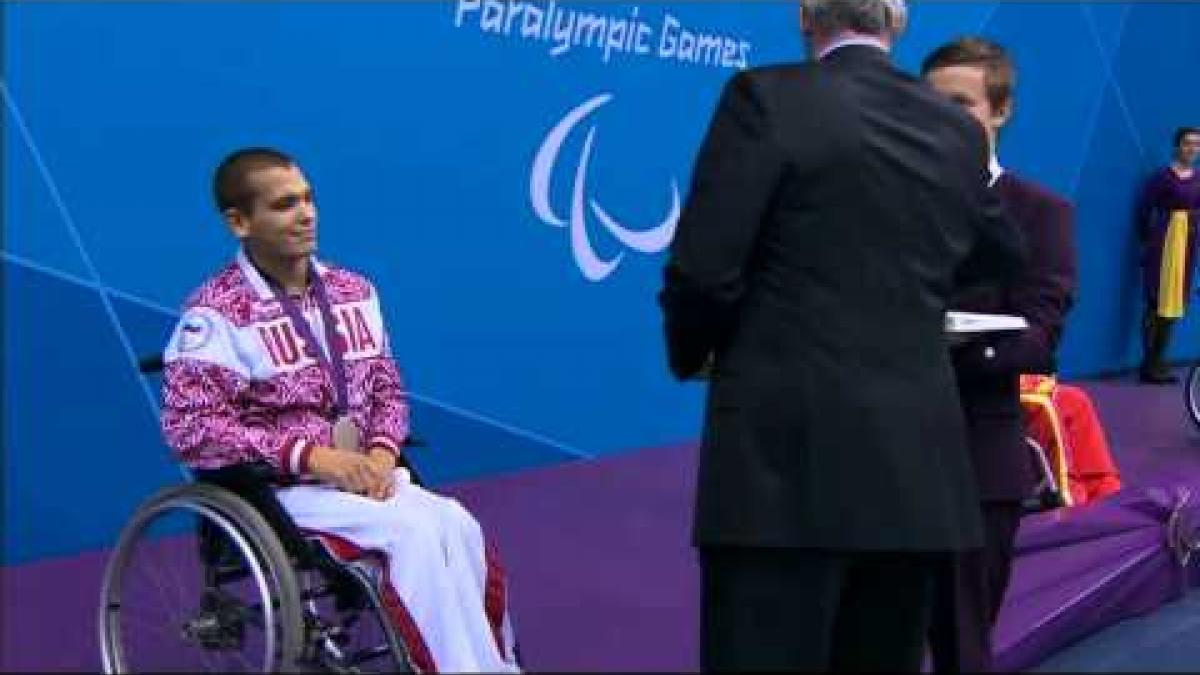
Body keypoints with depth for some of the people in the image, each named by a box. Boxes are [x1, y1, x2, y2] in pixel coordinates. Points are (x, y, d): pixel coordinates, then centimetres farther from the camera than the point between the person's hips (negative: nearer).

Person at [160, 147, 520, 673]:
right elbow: (190, 428, -15)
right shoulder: (216, 313, -7)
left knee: (459, 528, -24)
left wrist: (381, 454, -7)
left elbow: (389, 389, 16)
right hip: (277, 488, -5)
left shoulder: (354, 291, 12)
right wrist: (314, 456, -21)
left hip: (366, 474, 5)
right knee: (416, 530, -29)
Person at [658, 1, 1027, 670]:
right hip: (919, 467, 5)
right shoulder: (960, 132, 11)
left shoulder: (768, 96, -5)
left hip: (786, 455, -5)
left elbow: (703, 269, -10)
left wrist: (691, 356, 10)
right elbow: (1003, 256, 29)